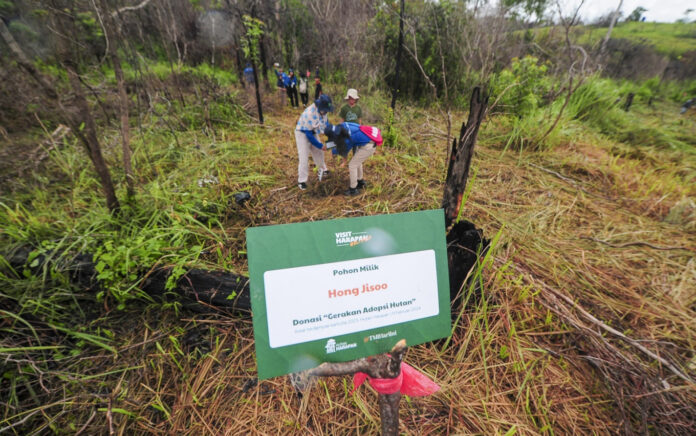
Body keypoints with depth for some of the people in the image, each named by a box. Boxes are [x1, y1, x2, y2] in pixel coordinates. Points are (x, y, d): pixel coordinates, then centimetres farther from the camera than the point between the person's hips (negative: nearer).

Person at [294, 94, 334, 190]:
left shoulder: (323, 110, -14)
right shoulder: (309, 114, -35)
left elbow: (326, 123, 5)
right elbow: (308, 134, -28)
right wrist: (320, 146, -21)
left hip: (313, 132, 7)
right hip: (302, 133, -7)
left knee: (318, 152, 16)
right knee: (304, 157, -10)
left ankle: (322, 170, 39)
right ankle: (302, 181, -2)